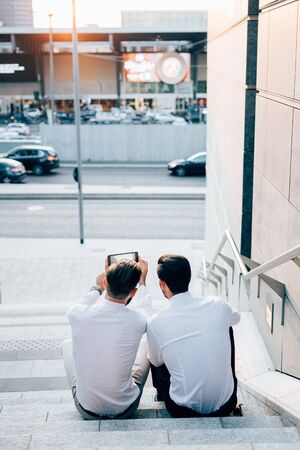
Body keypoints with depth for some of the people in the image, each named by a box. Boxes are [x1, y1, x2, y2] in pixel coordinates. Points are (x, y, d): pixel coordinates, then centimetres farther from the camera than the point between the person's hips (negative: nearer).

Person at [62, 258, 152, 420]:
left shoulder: (77, 314, -21)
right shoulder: (138, 321, -22)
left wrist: (97, 288, 24)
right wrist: (142, 282, 23)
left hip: (86, 408, 1)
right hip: (125, 409, 0)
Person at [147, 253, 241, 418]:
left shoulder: (155, 323, -15)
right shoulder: (218, 305, -10)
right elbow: (236, 317, 17)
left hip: (183, 411, -1)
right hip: (226, 406, 2)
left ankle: (162, 398, 47)